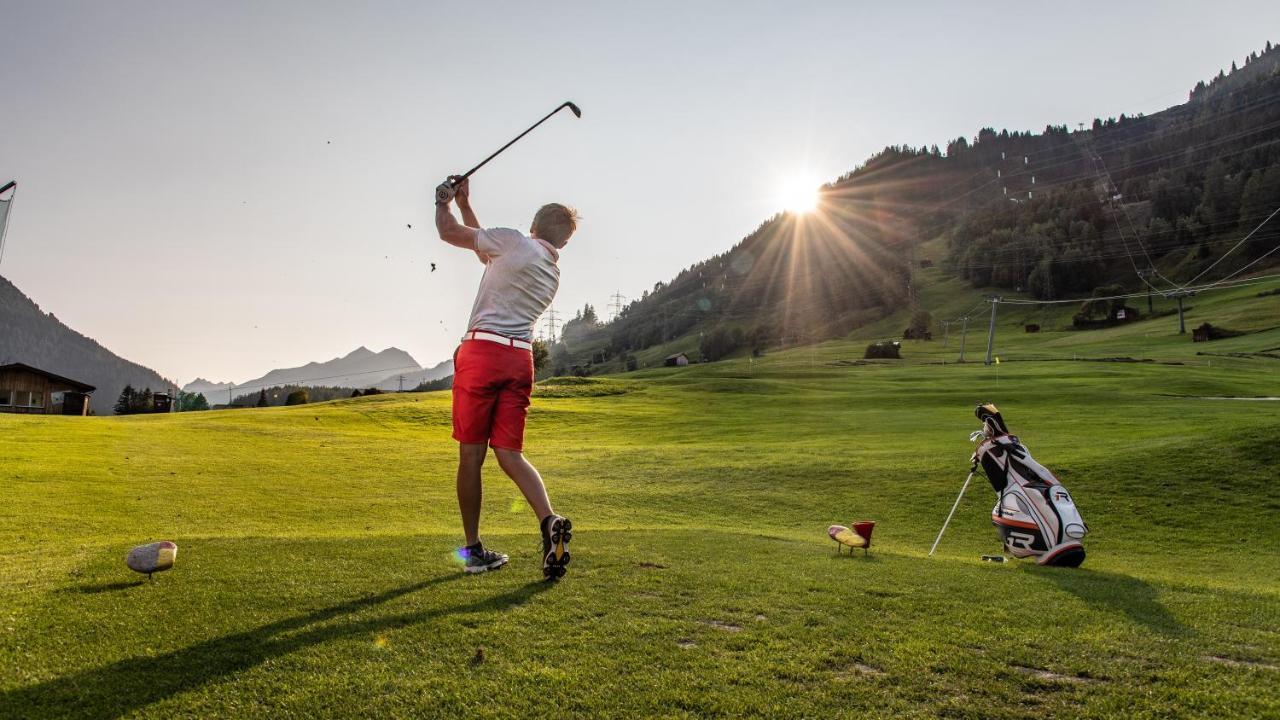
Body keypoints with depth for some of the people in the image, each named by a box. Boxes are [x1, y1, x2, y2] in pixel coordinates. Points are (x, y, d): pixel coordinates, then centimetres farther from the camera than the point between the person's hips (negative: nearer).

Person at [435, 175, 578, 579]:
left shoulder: (513, 241, 0)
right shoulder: (553, 272, 21)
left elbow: (448, 232, 8)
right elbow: (489, 254, 31)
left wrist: (445, 199, 28)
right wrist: (464, 204, 36)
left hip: (482, 351, -5)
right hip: (521, 359, 6)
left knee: (471, 455, 2)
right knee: (510, 454, 5)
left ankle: (474, 549, 8)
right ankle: (549, 521, -16)